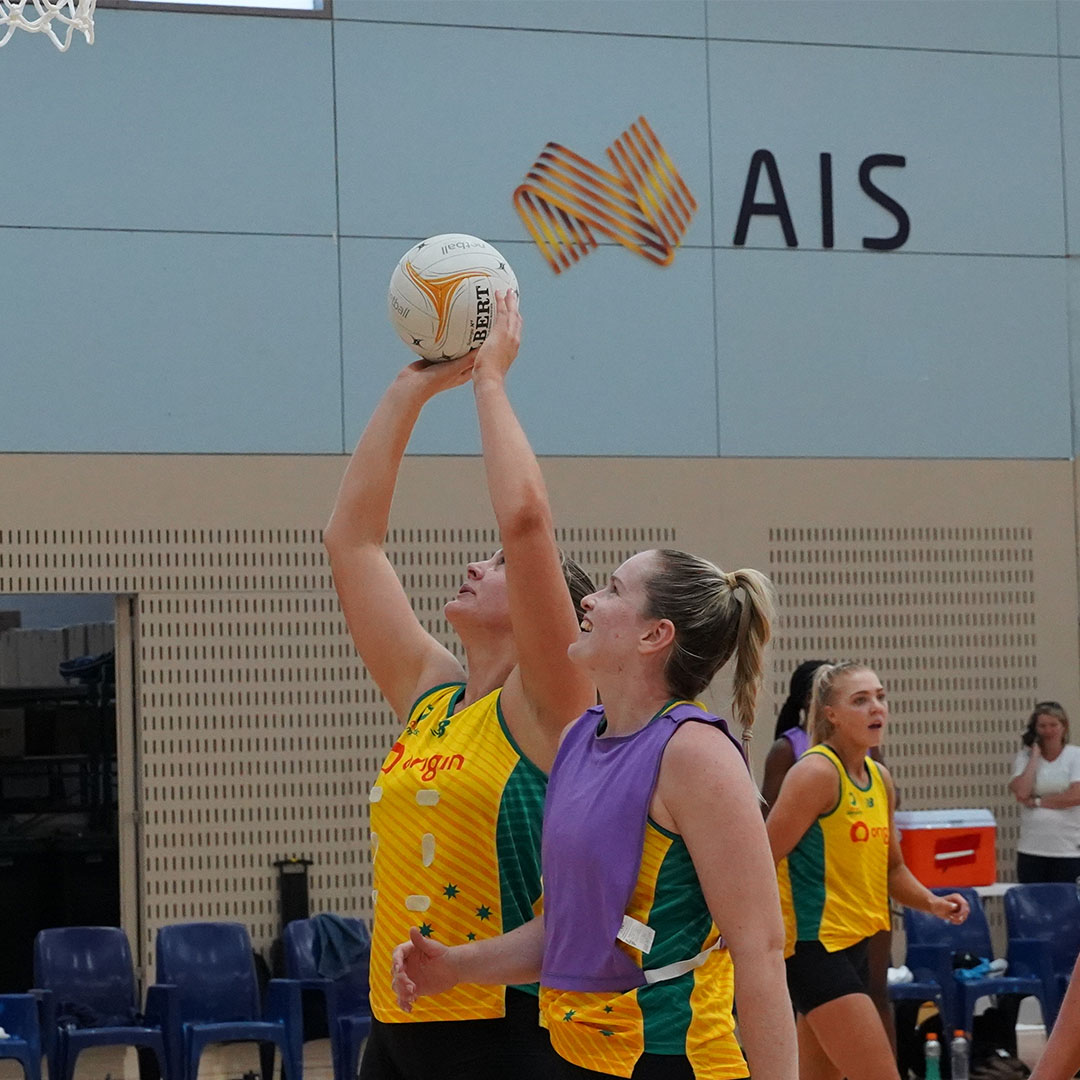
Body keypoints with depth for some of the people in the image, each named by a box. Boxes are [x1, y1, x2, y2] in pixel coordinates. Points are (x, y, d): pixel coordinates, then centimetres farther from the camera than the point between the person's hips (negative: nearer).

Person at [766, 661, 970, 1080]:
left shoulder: (880, 779, 13)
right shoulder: (816, 772, -13)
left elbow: (891, 867, 23)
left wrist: (932, 902, 5)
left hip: (853, 946, 9)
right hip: (814, 947, -9)